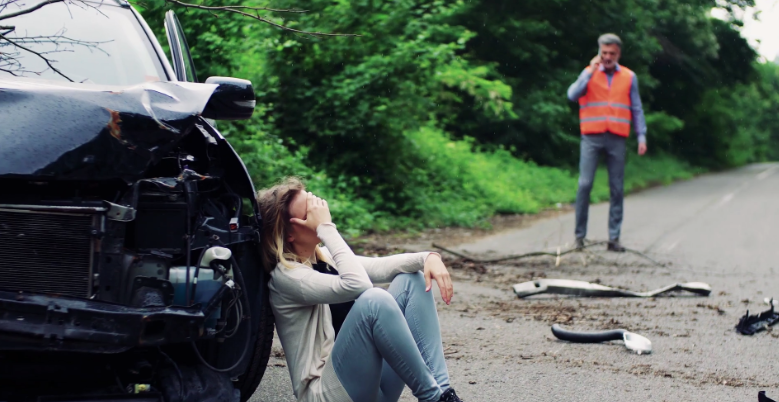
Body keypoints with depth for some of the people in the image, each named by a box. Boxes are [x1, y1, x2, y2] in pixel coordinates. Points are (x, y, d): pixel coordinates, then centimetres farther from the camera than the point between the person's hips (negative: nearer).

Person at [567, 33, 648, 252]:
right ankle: (580, 235, 0)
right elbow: (573, 95, -8)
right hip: (592, 137, -2)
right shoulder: (589, 73, 6)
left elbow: (636, 109, 13)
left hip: (617, 139, 2)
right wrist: (590, 71, -11)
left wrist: (641, 136, 6)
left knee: (617, 188, 1)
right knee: (585, 184, -8)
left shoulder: (629, 77, 11)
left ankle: (614, 238, 5)